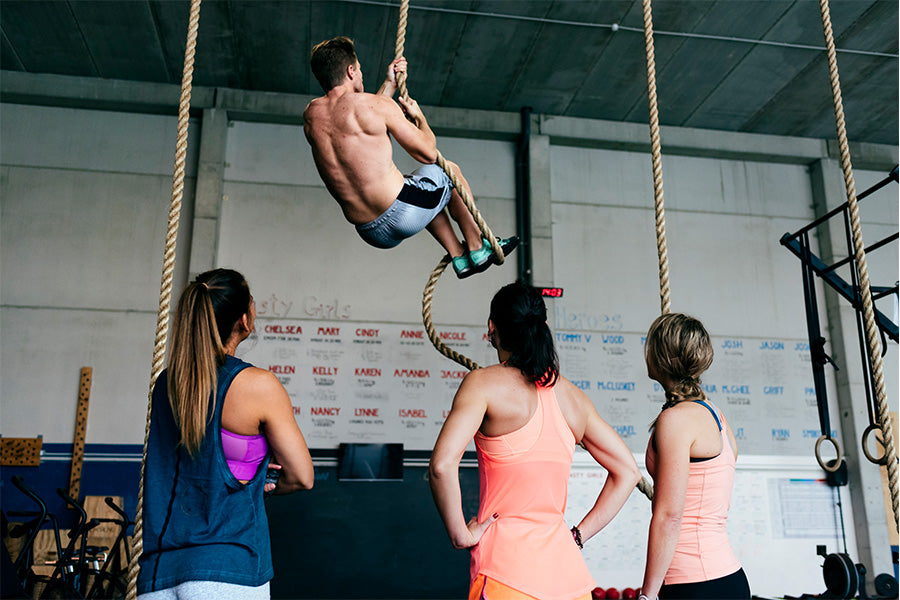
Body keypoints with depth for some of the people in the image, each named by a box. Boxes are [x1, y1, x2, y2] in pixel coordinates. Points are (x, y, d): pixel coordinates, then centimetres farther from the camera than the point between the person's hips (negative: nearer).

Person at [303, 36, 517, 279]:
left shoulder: (310, 115, 6)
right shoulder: (375, 104, -13)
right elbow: (429, 154, -5)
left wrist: (390, 83, 31)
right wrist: (418, 116, 14)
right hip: (403, 213, -7)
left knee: (426, 193, 37)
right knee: (449, 170, 24)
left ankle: (459, 256, 37)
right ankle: (477, 248, 32)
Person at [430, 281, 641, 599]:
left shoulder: (484, 383, -6)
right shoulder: (574, 396, 10)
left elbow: (442, 465, -21)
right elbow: (628, 471, 16)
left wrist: (460, 534, -7)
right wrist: (578, 535, 15)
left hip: (508, 570, -5)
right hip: (568, 572, 5)